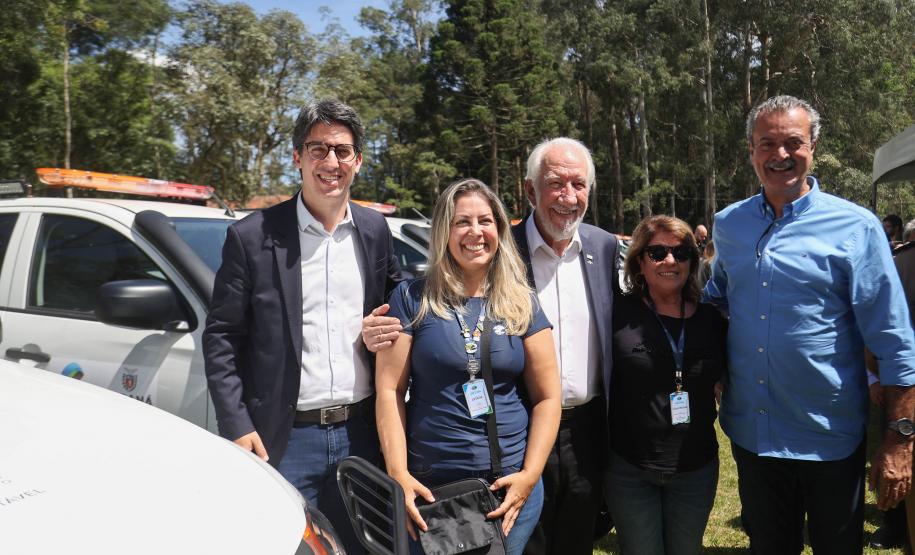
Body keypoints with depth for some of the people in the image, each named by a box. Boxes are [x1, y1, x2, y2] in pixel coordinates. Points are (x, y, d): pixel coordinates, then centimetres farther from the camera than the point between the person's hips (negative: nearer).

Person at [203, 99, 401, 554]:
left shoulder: (374, 231, 5)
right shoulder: (252, 236, -6)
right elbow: (220, 337, -4)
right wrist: (237, 428, -10)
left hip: (361, 434, 4)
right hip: (284, 440, -3)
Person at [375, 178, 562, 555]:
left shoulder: (522, 304, 3)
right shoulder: (411, 298, -2)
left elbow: (547, 398, 3)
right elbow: (389, 390, -4)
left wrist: (530, 474, -7)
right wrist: (398, 474, -12)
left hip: (510, 488, 2)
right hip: (427, 488, -1)